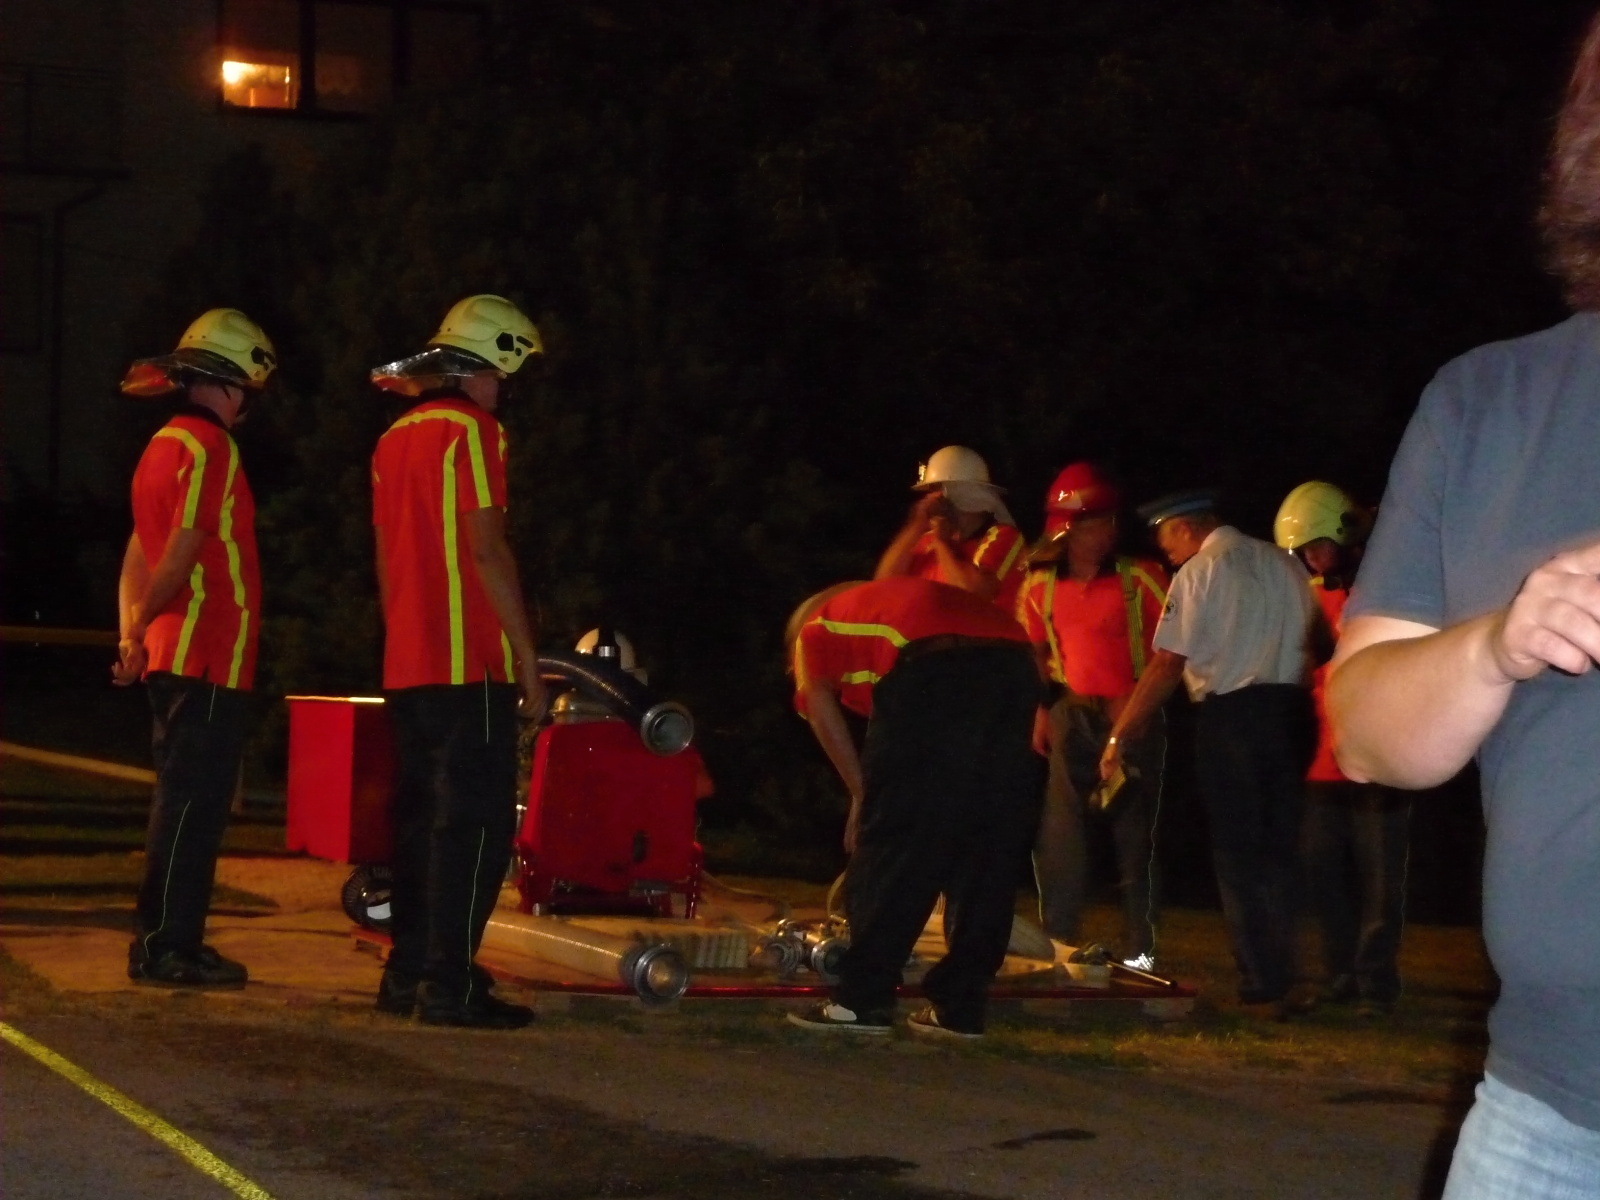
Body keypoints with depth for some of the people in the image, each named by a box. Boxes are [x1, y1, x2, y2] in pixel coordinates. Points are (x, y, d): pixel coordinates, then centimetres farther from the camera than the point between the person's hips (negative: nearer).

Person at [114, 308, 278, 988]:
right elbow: (182, 551, -19)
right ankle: (165, 946, -7)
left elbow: (140, 551, 16)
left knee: (183, 802, 14)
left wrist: (131, 634, 12)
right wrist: (142, 631, -10)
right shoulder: (210, 447, -13)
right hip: (210, 654, -10)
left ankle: (165, 943, 18)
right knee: (194, 804, -7)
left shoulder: (164, 445, 17)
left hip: (173, 653, 10)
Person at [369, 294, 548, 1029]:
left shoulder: (395, 438, 16)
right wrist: (526, 651, -12)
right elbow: (487, 550, -15)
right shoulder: (470, 429, -9)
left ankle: (407, 971, 17)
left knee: (421, 817, 14)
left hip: (407, 665, 9)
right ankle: (450, 984, -11)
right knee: (476, 823, -8)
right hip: (470, 664, -9)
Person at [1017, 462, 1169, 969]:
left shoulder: (1141, 578, -9)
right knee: (1057, 834, 1)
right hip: (1073, 717, 3)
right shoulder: (1041, 585, 3)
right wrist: (1041, 710, 11)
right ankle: (1057, 943, 10)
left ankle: (1139, 952, 9)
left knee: (1135, 835, 2)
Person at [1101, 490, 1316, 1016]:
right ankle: (1280, 981, 15)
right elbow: (1310, 641, 15)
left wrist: (1118, 736, -7)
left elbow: (1167, 666, -11)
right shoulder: (1284, 565, 13)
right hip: (1291, 711, 6)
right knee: (1279, 852, 13)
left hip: (1230, 716, -6)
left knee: (1240, 857, 2)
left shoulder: (1198, 573, -7)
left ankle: (1263, 989, 2)